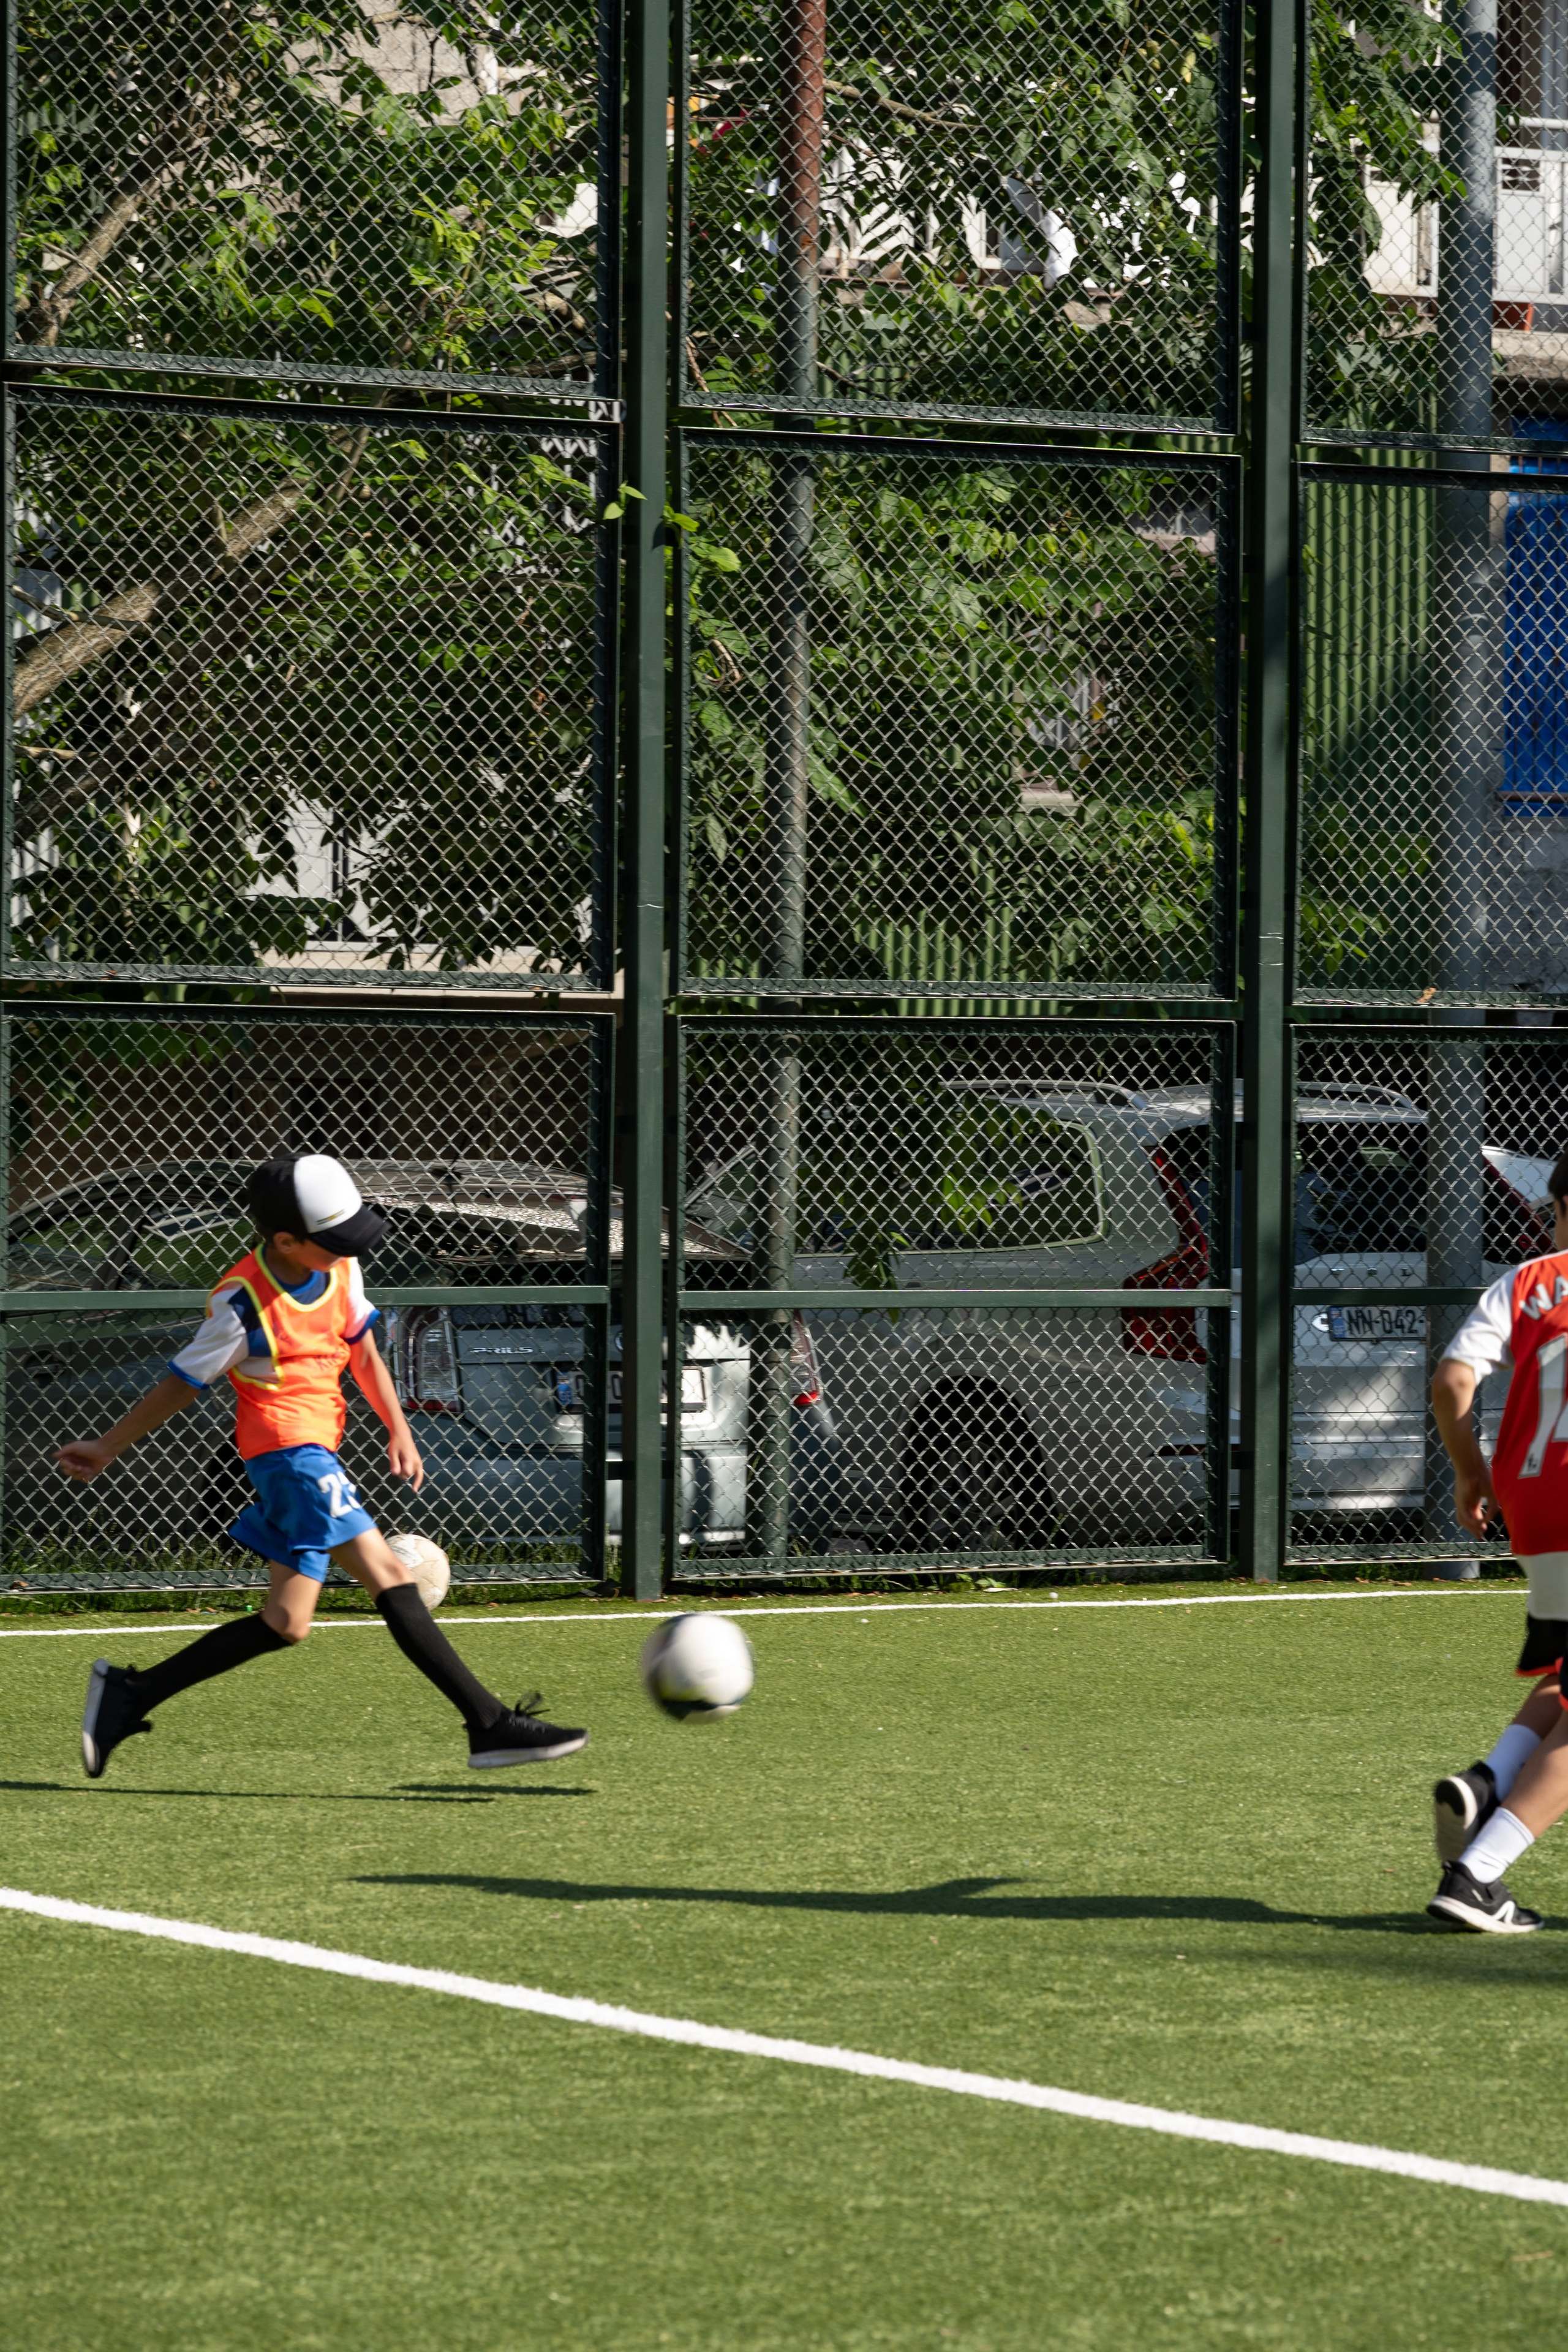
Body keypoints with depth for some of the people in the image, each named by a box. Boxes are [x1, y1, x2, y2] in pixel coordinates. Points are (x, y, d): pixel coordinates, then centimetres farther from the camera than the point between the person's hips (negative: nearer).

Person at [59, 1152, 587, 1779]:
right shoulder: (243, 1302, -14)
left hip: (317, 1451, 9)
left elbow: (361, 1351, 21)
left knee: (285, 1624, 7)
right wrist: (107, 1448, 4)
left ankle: (128, 1694, 15)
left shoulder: (341, 1268, 6)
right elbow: (183, 1383, -3)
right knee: (390, 1579, -17)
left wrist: (398, 1429, 14)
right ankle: (491, 1725, -20)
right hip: (288, 1447, -9)